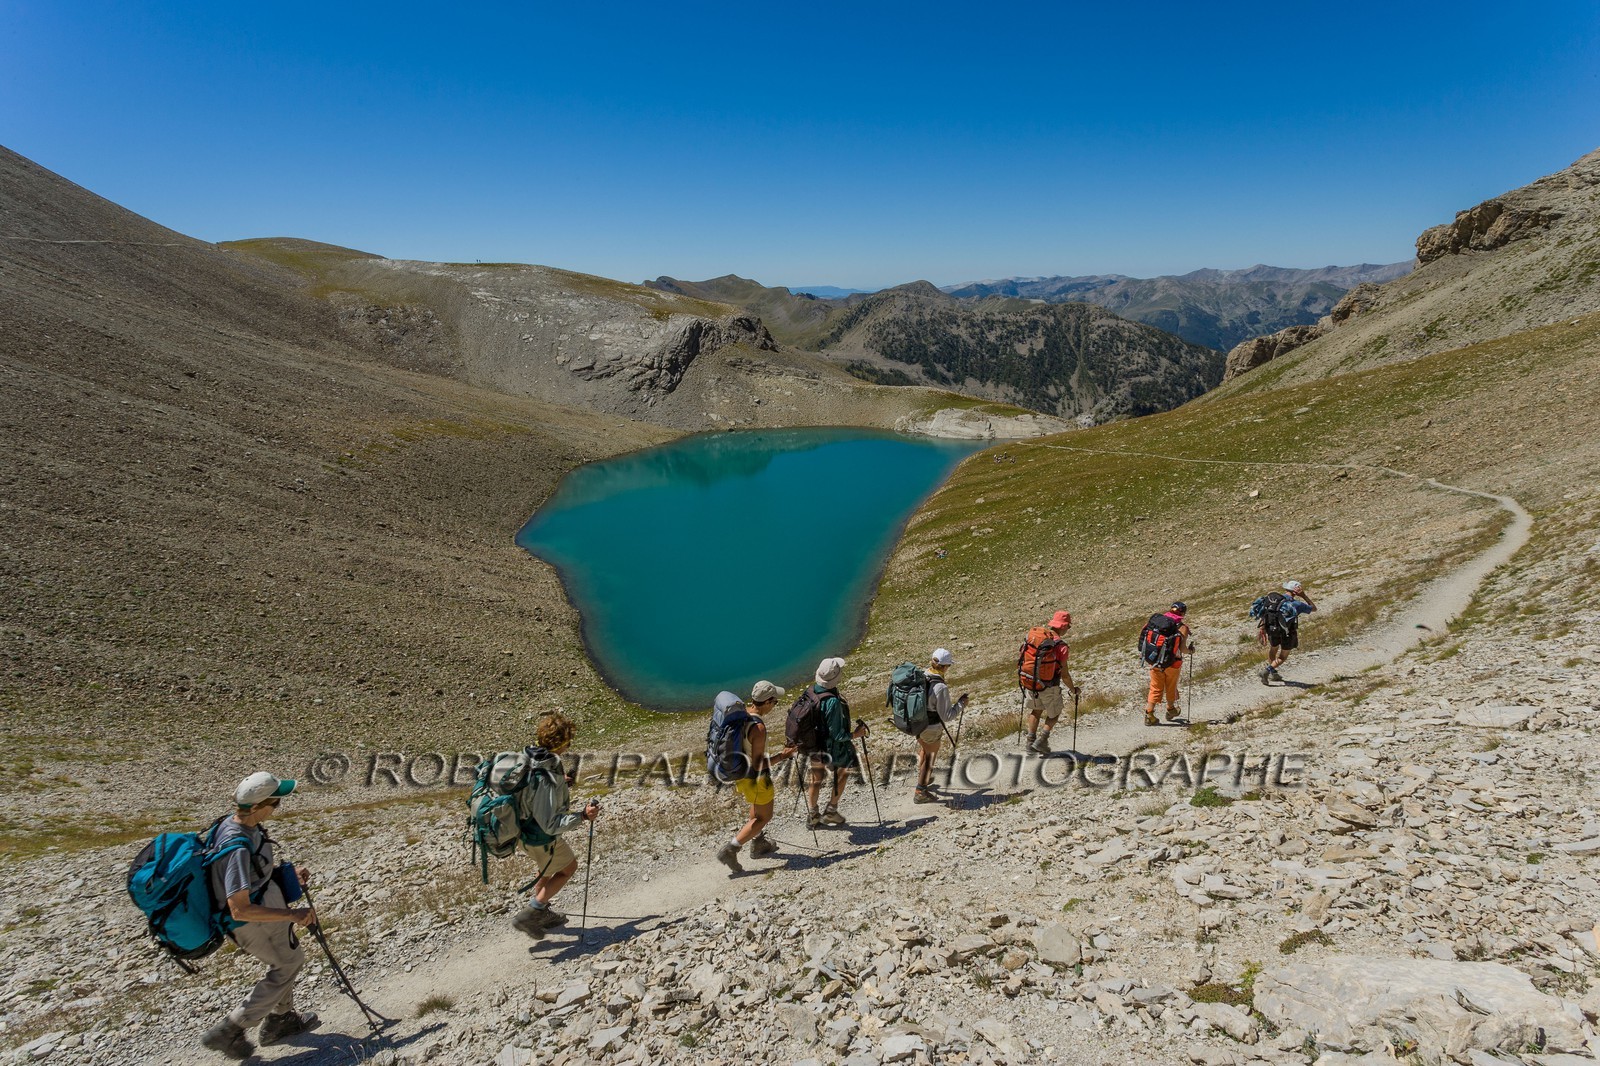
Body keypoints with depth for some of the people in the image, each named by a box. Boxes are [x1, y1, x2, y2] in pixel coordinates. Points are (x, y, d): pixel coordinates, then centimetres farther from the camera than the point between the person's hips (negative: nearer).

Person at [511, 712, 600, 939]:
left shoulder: (529, 759, -11)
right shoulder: (547, 779, -37)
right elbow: (550, 824, -33)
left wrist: (561, 784, 12)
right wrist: (583, 816, -30)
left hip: (525, 828, 8)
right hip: (541, 838, -8)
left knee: (549, 867, 31)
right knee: (568, 867, 16)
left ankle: (541, 913, 49)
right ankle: (528, 916, 18)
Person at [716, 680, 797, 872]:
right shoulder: (759, 728, -33)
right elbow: (758, 764, -28)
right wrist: (781, 756, -18)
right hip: (755, 778, -8)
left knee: (757, 809, 30)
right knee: (763, 816, 12)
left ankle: (758, 844, 46)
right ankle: (729, 851, 10)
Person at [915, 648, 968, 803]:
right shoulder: (940, 688, -30)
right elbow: (947, 715, -24)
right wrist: (961, 703, -11)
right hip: (932, 729, -6)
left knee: (923, 751, 32)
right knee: (930, 758, 17)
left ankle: (923, 780, 54)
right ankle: (920, 793, 30)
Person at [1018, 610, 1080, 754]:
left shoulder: (1033, 633, -4)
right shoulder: (1060, 646, -19)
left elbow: (1022, 657, 6)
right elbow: (1064, 674, -14)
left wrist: (1020, 678, 21)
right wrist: (1073, 689, 3)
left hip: (1028, 682, 5)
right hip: (1049, 687, -5)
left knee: (1036, 710, 26)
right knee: (1054, 714, 19)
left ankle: (1031, 740, 21)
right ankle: (1041, 741, 7)